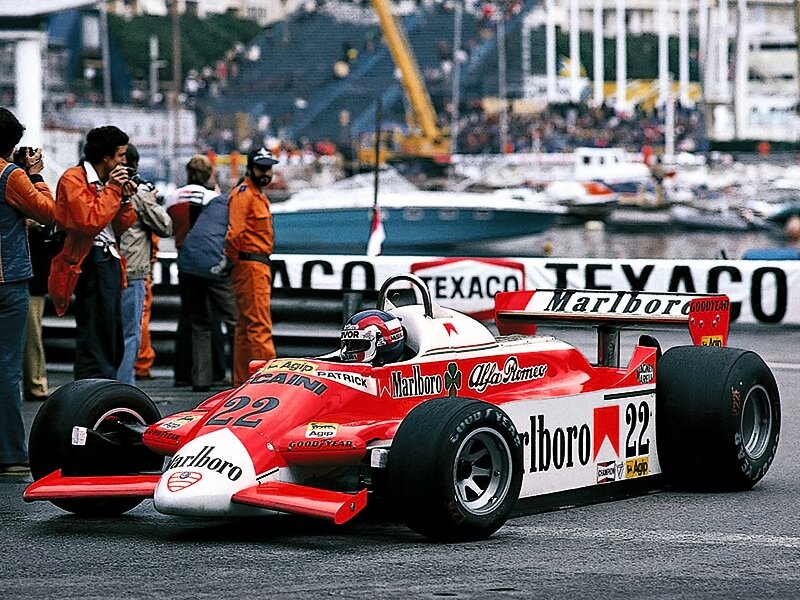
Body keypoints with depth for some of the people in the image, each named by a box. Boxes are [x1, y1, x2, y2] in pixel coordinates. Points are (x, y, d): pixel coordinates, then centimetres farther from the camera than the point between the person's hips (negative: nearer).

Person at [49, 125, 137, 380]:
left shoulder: (106, 181, 18)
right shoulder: (74, 179, -10)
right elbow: (90, 220, -23)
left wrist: (125, 198, 4)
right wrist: (112, 190, -15)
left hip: (110, 261, 10)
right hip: (91, 262, -10)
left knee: (113, 340, 13)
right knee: (94, 336, -11)